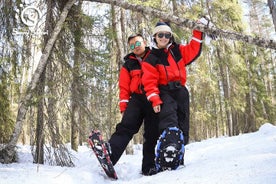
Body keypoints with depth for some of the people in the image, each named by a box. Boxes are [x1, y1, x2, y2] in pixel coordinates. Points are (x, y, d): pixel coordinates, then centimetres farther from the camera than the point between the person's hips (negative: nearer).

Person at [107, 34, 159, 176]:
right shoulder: (128, 64, 18)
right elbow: (124, 87, 13)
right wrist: (123, 106, 3)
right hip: (137, 99, 1)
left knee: (153, 134, 1)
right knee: (126, 128, -19)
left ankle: (149, 167, 9)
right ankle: (108, 157, -32)